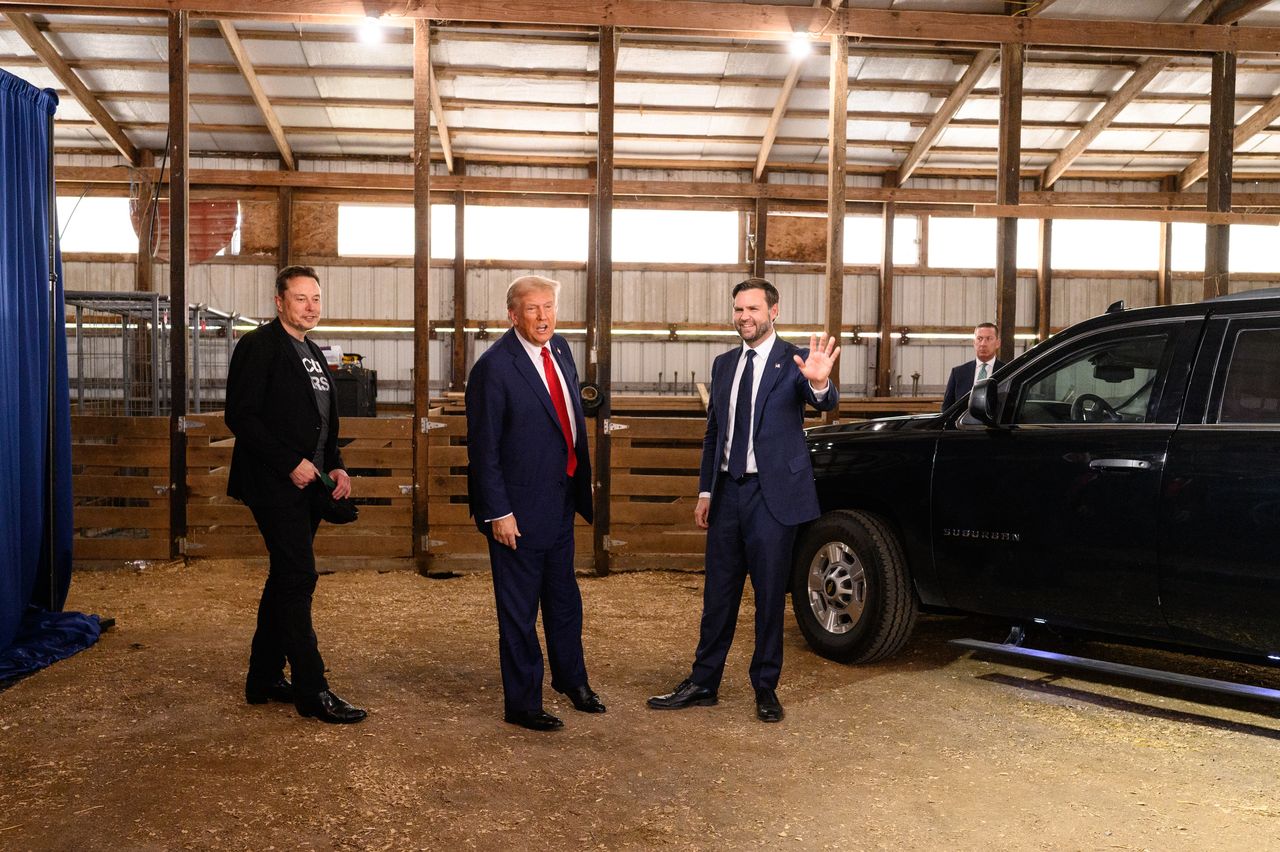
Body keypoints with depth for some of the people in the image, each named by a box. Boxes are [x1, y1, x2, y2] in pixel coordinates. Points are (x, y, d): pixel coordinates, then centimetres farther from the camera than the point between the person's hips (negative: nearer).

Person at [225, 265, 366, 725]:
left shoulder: (313, 353, 18)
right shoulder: (259, 346, -8)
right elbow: (241, 416, -16)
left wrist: (335, 465, 7)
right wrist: (290, 463, -19)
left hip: (308, 485, 9)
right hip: (276, 485, -9)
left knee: (285, 579, 14)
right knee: (298, 579, -9)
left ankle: (264, 679, 24)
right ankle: (312, 691, -3)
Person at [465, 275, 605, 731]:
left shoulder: (559, 349, 4)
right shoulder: (494, 367, -19)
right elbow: (483, 448, -17)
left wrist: (582, 477, 14)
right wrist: (497, 512, -18)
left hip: (561, 499, 8)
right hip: (520, 509, -8)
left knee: (564, 597, 23)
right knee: (519, 609, 7)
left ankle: (571, 677, 43)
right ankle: (522, 703, 22)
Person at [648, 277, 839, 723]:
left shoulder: (793, 361, -6)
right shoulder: (723, 365, 11)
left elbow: (825, 404, -24)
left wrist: (820, 384, -48)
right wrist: (705, 490, 11)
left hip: (772, 494, -5)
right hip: (727, 492, 5)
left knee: (770, 596, 5)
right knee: (718, 594, 11)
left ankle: (766, 689, 18)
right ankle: (703, 683, 21)